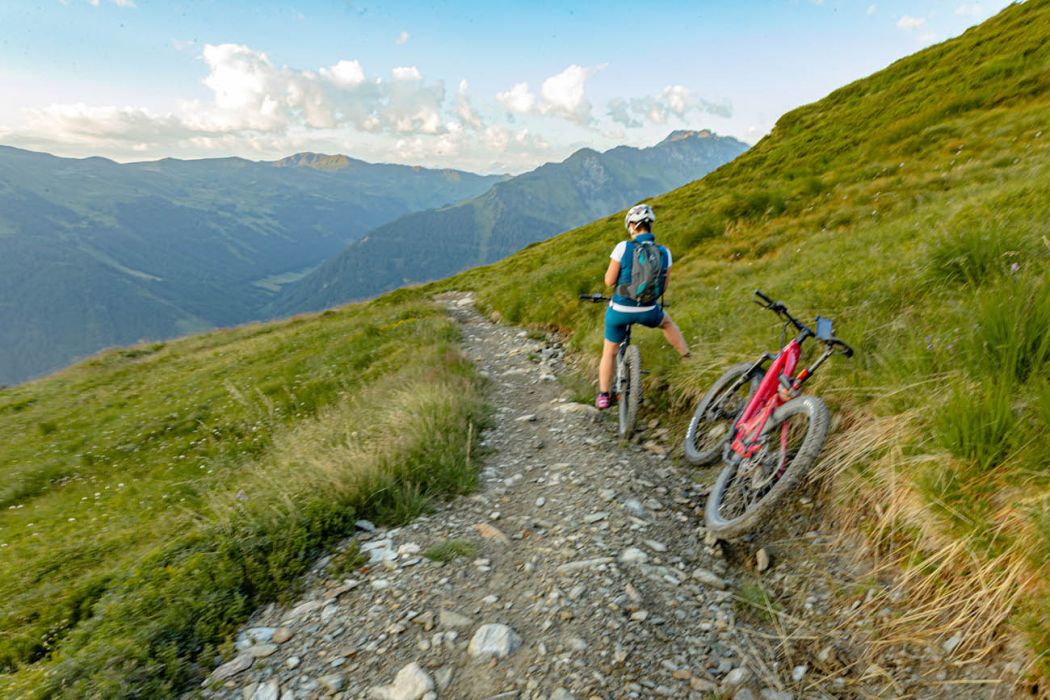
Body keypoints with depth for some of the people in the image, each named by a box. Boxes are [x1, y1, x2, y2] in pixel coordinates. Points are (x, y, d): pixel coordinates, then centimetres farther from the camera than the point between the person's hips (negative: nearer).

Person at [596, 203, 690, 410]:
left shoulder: (623, 247, -15)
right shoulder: (664, 253, -4)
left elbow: (609, 281, -10)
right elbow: (664, 287, 6)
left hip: (619, 310, -2)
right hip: (647, 311, 2)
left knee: (609, 352, 17)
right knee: (666, 322, 36)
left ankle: (603, 396, 21)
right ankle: (687, 354, 41)